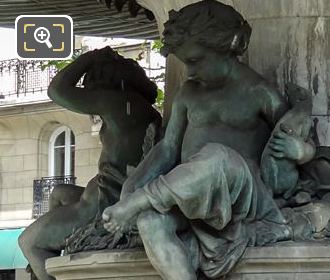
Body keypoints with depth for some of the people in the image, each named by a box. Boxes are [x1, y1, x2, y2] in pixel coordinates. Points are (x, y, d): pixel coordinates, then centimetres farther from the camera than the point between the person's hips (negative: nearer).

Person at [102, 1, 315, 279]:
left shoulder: (260, 93, 3)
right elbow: (168, 149, 14)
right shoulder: (189, 93, 19)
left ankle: (137, 202, -27)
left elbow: (301, 143, 9)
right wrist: (130, 187, -3)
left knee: (215, 157, -40)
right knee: (151, 220, -33)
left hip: (239, 193, -4)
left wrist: (302, 150, -16)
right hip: (188, 197, 5)